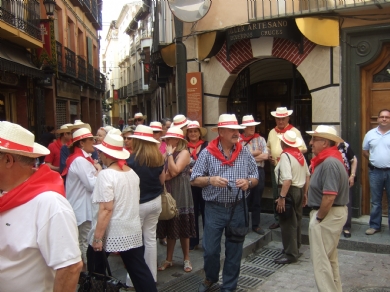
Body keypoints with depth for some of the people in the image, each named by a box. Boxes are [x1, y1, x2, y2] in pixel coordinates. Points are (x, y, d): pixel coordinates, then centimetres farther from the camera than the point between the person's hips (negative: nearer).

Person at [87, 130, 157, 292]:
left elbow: (106, 209, -22)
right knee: (139, 269, 12)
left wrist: (97, 237, -18)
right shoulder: (132, 172, 6)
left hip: (111, 234, -6)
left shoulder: (106, 175, -17)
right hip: (133, 231, 7)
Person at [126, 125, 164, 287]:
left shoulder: (133, 160, -17)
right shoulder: (158, 158, 0)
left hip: (138, 204, -5)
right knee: (150, 239, 14)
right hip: (155, 201, 6)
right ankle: (151, 276, 24)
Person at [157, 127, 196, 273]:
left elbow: (175, 171, -21)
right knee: (170, 227, 12)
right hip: (167, 193, 6)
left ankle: (186, 259, 20)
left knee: (182, 228, 5)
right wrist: (167, 174, -15)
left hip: (181, 195, -5)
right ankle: (168, 259, 22)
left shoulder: (184, 153, -8)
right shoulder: (166, 154, 9)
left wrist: (170, 154, -14)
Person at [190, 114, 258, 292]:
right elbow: (194, 180, -4)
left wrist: (248, 182, -14)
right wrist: (210, 180, -22)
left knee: (234, 251, 12)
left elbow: (255, 177, 8)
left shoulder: (245, 153, 2)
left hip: (238, 208, 2)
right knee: (210, 250, 8)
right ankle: (211, 277, 38)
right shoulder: (207, 153, -5)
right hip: (214, 209, -2)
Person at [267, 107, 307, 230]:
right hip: (275, 167, 5)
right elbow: (268, 147, 24)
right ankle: (277, 219, 21)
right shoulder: (272, 132, 14)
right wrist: (269, 156, 5)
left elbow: (303, 148, -6)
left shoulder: (294, 131, -3)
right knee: (276, 195, 11)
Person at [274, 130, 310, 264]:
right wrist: (305, 193, 20)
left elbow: (287, 179, -28)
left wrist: (282, 197, -26)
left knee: (288, 223, 0)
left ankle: (291, 254, 6)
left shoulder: (286, 155, -18)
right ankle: (295, 249, 34)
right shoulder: (300, 155, 8)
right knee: (296, 221, 20)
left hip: (290, 191, -9)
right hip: (300, 190, 9)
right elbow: (307, 176, 12)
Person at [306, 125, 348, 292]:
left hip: (328, 215, -11)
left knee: (321, 260, -1)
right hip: (333, 213, 11)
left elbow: (329, 197, -28)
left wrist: (318, 218, -17)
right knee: (330, 259, 22)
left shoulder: (329, 163, -23)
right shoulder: (327, 160, 10)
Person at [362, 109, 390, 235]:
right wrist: (373, 160, 5)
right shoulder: (370, 134, 6)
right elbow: (364, 151, 15)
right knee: (375, 201, 10)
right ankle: (375, 225, 20)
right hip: (375, 172, 2)